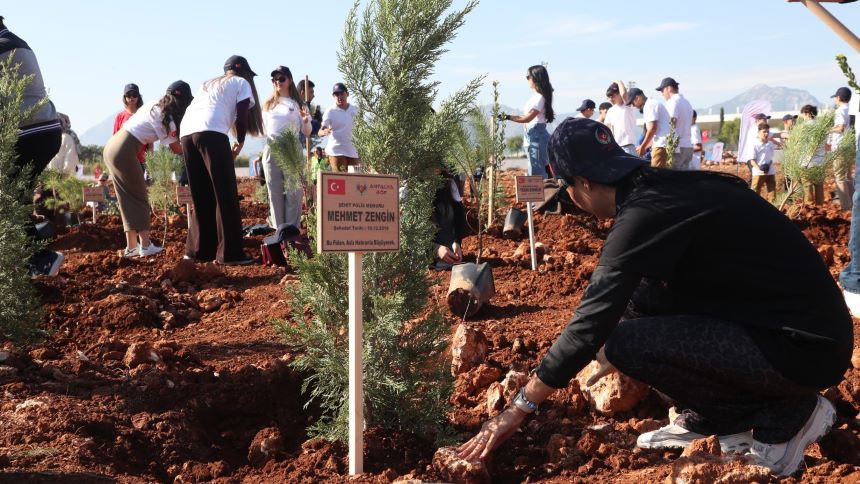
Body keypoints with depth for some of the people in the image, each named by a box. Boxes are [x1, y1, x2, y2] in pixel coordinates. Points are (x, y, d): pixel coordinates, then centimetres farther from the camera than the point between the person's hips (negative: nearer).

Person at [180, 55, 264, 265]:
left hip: (186, 132, 7)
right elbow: (242, 116, 6)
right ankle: (230, 253, -6)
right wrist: (240, 142, 21)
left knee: (202, 198, 15)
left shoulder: (208, 84, 36)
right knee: (226, 196, -3)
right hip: (211, 133, -6)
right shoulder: (242, 83, 18)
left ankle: (198, 249, 17)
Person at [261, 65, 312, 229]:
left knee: (293, 192, -7)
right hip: (271, 151, 3)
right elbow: (261, 128, 22)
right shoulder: (268, 104, 16)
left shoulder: (297, 104, 6)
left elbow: (307, 133, 3)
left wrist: (306, 121, -17)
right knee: (275, 193, 3)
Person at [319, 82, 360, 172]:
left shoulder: (355, 110, 8)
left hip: (353, 151, 5)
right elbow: (320, 131, -11)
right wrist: (324, 132, -34)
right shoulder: (330, 111, -5)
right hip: (337, 151, -5)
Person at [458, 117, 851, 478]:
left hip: (806, 347, -9)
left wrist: (519, 408, -11)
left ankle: (785, 414, -2)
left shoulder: (646, 213, -20)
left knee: (627, 345, -19)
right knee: (637, 296, 9)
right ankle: (708, 420, 13)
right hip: (771, 319, 9)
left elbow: (591, 322, -19)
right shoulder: (666, 187, 8)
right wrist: (623, 351, 39)